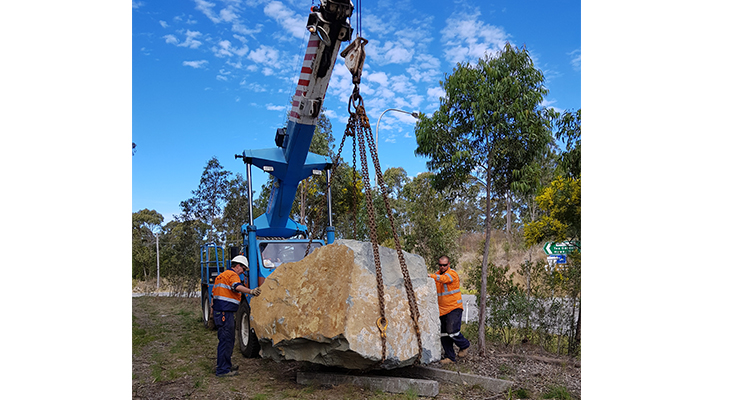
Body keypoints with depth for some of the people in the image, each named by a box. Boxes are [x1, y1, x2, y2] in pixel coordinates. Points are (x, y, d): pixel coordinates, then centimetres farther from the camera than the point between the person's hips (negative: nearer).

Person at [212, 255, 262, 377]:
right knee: (226, 341, -6)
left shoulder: (221, 275, 22)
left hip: (219, 311, 11)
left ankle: (226, 366, 27)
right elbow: (237, 287, -31)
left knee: (229, 340, 18)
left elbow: (213, 293, 27)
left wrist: (214, 306, 32)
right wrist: (251, 291, -46)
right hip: (225, 313, -11)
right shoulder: (232, 274, -9)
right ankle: (222, 370, -2)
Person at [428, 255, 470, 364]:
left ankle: (464, 345, 17)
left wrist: (432, 276, -50)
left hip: (454, 307, -7)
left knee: (452, 331, -13)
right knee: (444, 335, 7)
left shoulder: (452, 274, -11)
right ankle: (450, 357, 18)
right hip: (442, 309, 7)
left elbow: (444, 278, -33)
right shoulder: (437, 274, 12)